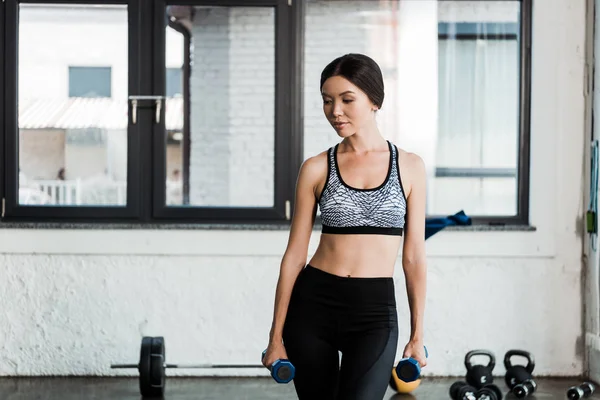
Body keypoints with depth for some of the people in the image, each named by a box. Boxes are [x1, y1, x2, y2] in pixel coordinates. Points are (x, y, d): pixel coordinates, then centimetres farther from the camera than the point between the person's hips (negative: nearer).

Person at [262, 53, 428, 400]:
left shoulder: (410, 167, 2)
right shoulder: (317, 169, 2)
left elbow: (414, 256, 5)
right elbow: (295, 254, 3)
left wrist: (417, 335, 5)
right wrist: (276, 336, 3)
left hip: (375, 311, -1)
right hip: (313, 305, 2)